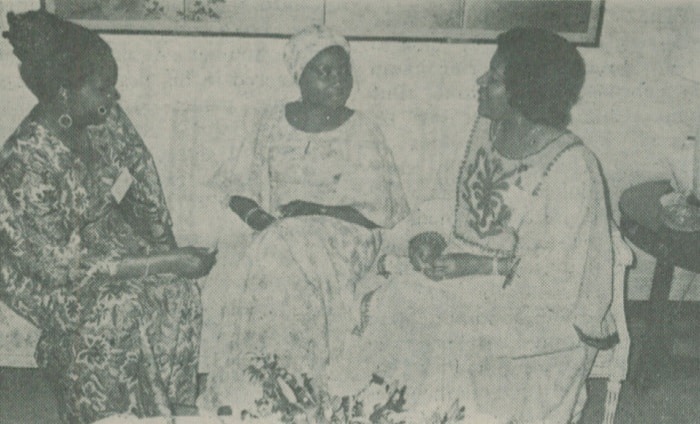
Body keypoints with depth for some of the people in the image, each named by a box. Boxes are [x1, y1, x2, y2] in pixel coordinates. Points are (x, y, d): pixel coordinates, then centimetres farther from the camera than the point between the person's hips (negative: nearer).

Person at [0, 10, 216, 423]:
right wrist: (162, 264, -28)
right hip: (42, 274, -6)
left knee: (180, 292, -17)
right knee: (119, 311, -30)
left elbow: (142, 171, 7)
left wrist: (165, 241, -3)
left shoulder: (105, 117, -12)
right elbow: (65, 267, -27)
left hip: (106, 238, 6)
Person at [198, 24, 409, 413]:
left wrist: (317, 210, -16)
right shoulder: (276, 123, 12)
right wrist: (255, 215, -10)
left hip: (340, 237, -3)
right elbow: (240, 187, 12)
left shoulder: (362, 132, 3)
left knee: (288, 273, -34)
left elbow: (375, 211, -4)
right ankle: (236, 397, -20)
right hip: (276, 233, 3)